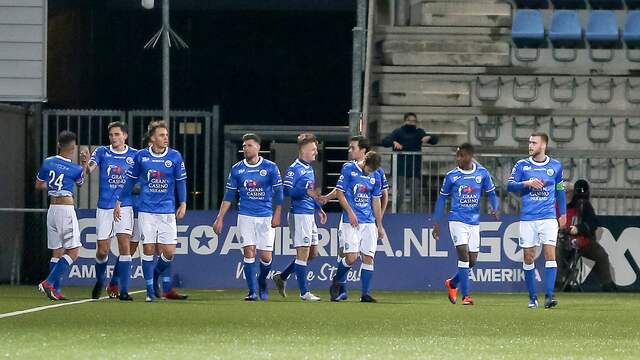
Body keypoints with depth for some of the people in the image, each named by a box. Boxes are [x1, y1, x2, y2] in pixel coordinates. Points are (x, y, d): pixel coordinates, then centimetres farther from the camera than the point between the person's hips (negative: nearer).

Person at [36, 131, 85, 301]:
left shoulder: (47, 162, 2)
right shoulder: (76, 169, -10)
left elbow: (38, 185, 16)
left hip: (52, 209, 6)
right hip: (66, 209, -6)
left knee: (57, 252, 11)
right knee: (73, 251, -2)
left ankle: (56, 290, 7)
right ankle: (49, 282, -15)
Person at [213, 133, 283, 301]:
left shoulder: (270, 168, 0)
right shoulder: (236, 169, 4)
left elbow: (278, 193, 3)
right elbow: (229, 196, 8)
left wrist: (277, 215, -5)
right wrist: (220, 218, 4)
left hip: (266, 217, -1)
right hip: (246, 216, 1)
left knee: (266, 256, -3)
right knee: (249, 252, -10)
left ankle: (262, 281, 27)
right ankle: (252, 291, -4)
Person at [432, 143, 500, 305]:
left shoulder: (482, 173, 1)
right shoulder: (451, 176, -2)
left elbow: (491, 193, 8)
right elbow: (442, 199, 7)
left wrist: (495, 208, -13)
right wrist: (436, 224, 6)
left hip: (474, 222, 3)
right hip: (457, 220, -3)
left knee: (472, 261, 6)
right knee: (464, 255, -15)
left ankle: (452, 283, 33)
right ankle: (466, 296, -12)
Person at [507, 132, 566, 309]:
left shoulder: (555, 166, 7)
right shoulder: (522, 165, 4)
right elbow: (510, 185, -3)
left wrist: (563, 213, 17)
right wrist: (527, 183, -18)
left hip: (548, 217, 0)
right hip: (527, 218, 1)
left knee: (550, 254, -13)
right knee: (528, 257, 2)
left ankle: (549, 296, -15)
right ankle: (532, 297, 11)